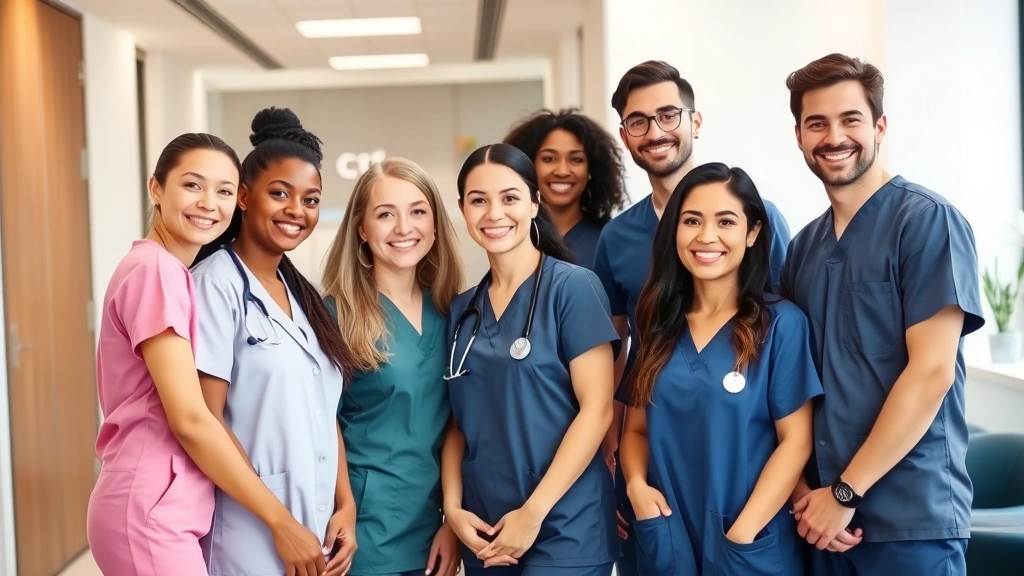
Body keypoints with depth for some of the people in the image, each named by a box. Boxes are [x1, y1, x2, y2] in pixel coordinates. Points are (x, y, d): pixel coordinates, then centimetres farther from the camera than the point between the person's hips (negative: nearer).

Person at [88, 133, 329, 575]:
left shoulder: (173, 273, 14)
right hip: (152, 514, -9)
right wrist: (281, 521, -14)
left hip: (166, 511, 9)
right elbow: (189, 418, -19)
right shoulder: (156, 269, -14)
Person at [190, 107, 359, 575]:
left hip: (319, 525, 7)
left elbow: (325, 413, 12)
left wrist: (345, 505, 0)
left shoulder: (300, 292, 10)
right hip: (254, 530, -7)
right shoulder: (218, 282, -11)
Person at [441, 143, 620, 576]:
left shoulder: (573, 287, -7)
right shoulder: (462, 309, 8)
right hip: (484, 532, 5)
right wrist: (453, 507, -3)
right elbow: (460, 421, 10)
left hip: (563, 529, -5)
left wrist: (533, 512, -14)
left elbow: (597, 408, -12)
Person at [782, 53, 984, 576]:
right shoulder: (804, 245, 10)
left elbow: (932, 371, -15)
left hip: (910, 517, -5)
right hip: (823, 514, 6)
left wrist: (844, 492, -14)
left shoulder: (928, 221, -8)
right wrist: (802, 489, -3)